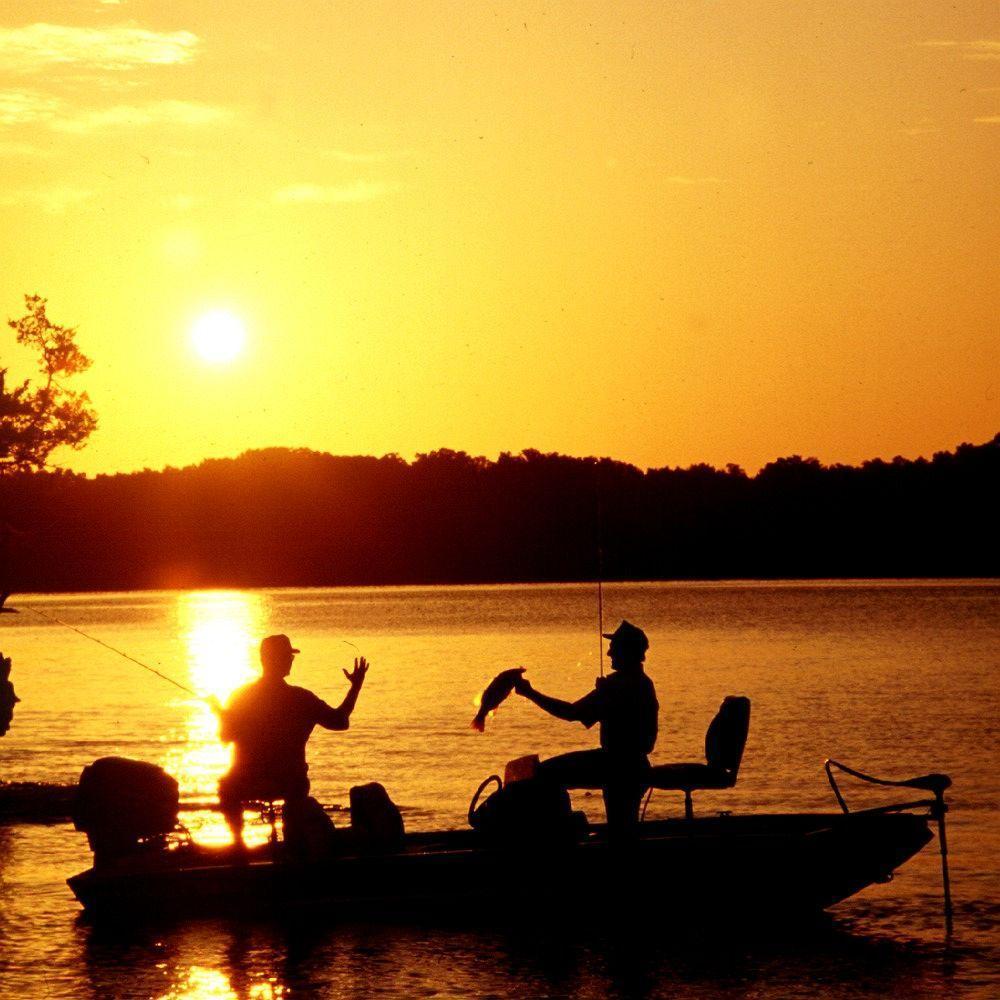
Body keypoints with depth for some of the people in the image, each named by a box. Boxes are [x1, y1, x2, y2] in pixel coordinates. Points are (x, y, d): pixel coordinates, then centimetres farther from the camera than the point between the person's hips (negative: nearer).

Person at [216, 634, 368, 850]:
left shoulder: (241, 696, -8)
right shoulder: (301, 698, -12)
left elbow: (226, 736, 2)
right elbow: (340, 720, -3)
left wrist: (221, 714, 22)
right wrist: (356, 686, 7)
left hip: (248, 784, 0)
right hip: (289, 783, 0)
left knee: (227, 787, 35)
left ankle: (238, 840, 33)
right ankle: (293, 844, 36)